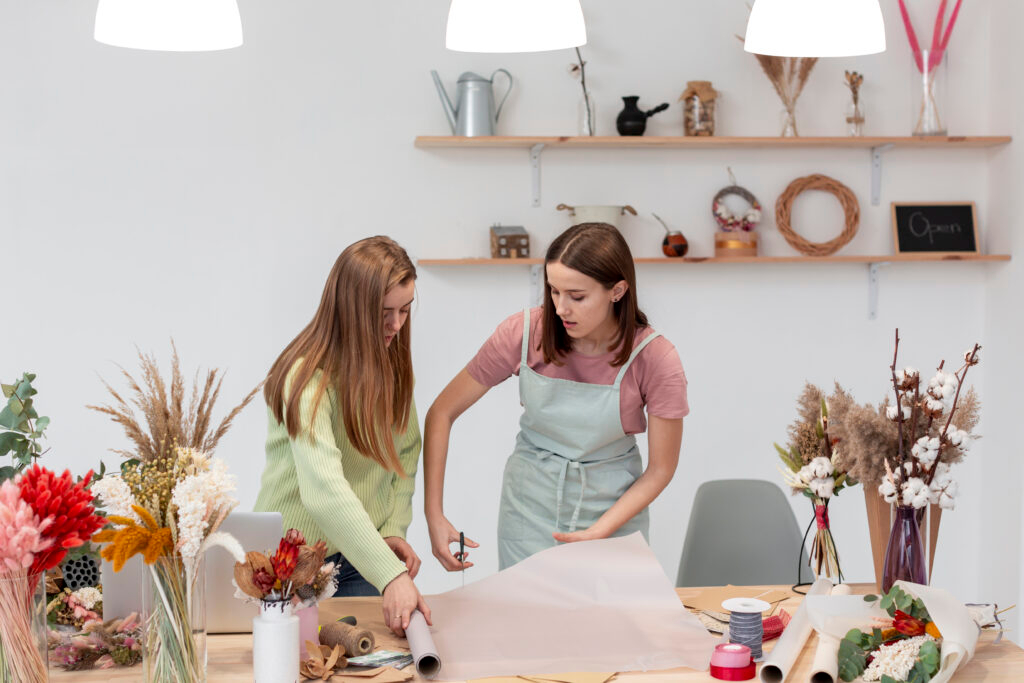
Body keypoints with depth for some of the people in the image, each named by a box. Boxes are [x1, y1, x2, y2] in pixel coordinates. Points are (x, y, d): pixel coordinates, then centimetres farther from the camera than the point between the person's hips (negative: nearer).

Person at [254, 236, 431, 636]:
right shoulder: (307, 378, -23)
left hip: (364, 551, 5)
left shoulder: (391, 362, 1)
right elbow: (325, 491, -34)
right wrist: (390, 575, -42)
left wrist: (395, 530, -5)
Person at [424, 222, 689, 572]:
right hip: (531, 501, 1)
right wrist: (434, 514, -15)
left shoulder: (655, 359, -18)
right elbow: (441, 413, -9)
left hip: (616, 506, 0)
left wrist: (599, 533, -20)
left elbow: (660, 469, -8)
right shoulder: (523, 333, -17)